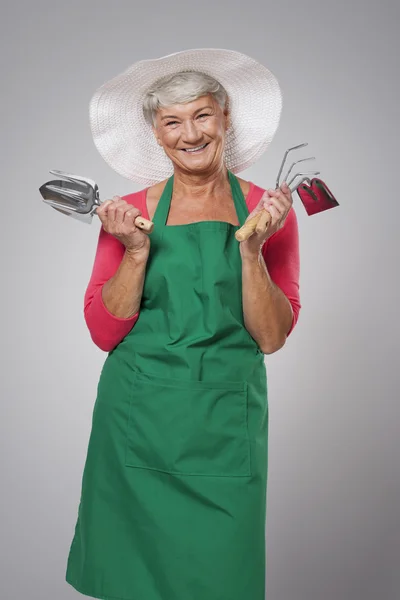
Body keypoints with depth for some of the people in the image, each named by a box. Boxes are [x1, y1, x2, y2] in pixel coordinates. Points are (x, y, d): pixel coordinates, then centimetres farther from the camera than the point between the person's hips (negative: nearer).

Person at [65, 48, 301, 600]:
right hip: (137, 417, 0)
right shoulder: (129, 213, 0)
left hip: (225, 426, 0)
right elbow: (103, 332, -3)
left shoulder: (267, 210, 0)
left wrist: (250, 246, -16)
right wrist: (137, 250, -15)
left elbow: (272, 336, -4)